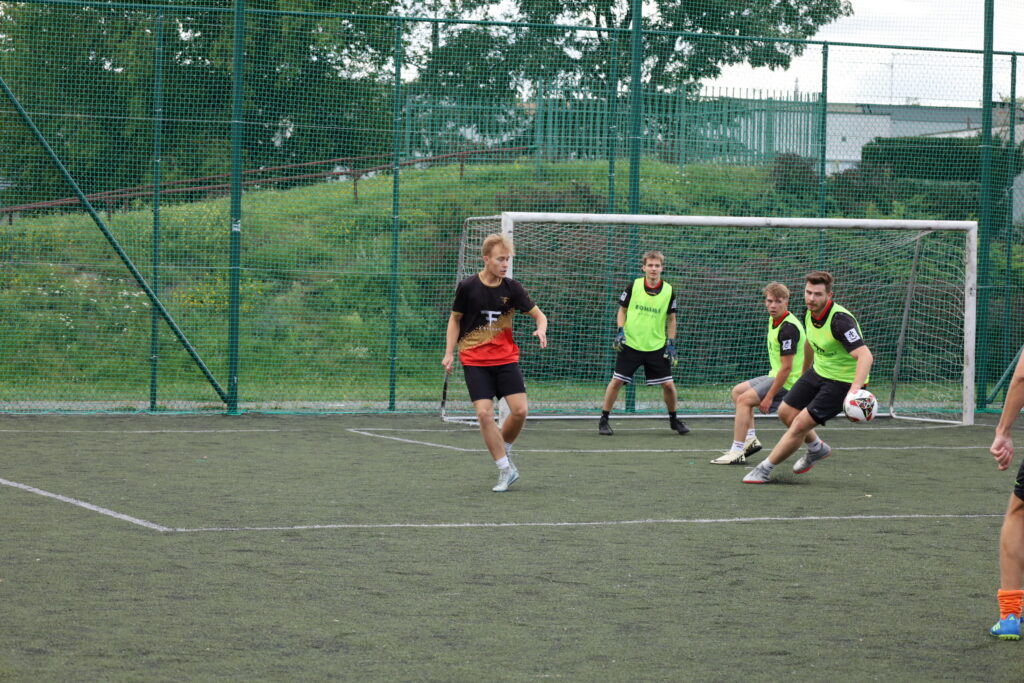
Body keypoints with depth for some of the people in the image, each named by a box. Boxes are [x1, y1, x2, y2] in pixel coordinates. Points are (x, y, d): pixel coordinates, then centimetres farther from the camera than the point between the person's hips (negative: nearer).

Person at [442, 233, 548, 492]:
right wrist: (449, 353, 1)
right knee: (484, 413, -14)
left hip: (506, 359, 2)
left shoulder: (511, 288, -2)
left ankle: (504, 450, 19)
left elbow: (539, 315, 5)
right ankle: (505, 469, -3)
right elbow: (455, 319, 8)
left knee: (520, 410, -11)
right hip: (474, 361, -2)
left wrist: (541, 329, -18)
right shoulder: (467, 287, -6)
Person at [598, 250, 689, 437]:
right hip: (630, 344, -1)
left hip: (657, 347, 1)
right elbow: (622, 310, 6)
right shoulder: (634, 286, -5)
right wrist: (620, 331, -8)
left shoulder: (668, 291, -2)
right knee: (616, 381, -6)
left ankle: (674, 419, 22)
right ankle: (604, 420, 7)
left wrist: (671, 344, 1)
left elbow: (671, 318, 8)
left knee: (668, 385, -1)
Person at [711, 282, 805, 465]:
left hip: (787, 381, -11)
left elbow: (786, 367, -24)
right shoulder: (773, 320, 8)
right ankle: (750, 439, 14)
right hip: (775, 375, 11)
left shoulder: (788, 328, -23)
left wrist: (769, 397, -23)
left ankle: (737, 452, -18)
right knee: (738, 391, 18)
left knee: (744, 399, -18)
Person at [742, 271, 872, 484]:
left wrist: (855, 388, -54)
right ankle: (817, 448, 38)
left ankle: (765, 469, 3)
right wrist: (805, 372, 29)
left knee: (800, 424, -12)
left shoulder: (840, 320, -30)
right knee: (786, 413, 12)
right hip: (819, 371, 8)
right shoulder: (810, 314, -5)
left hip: (843, 382, -8)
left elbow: (865, 356, -40)